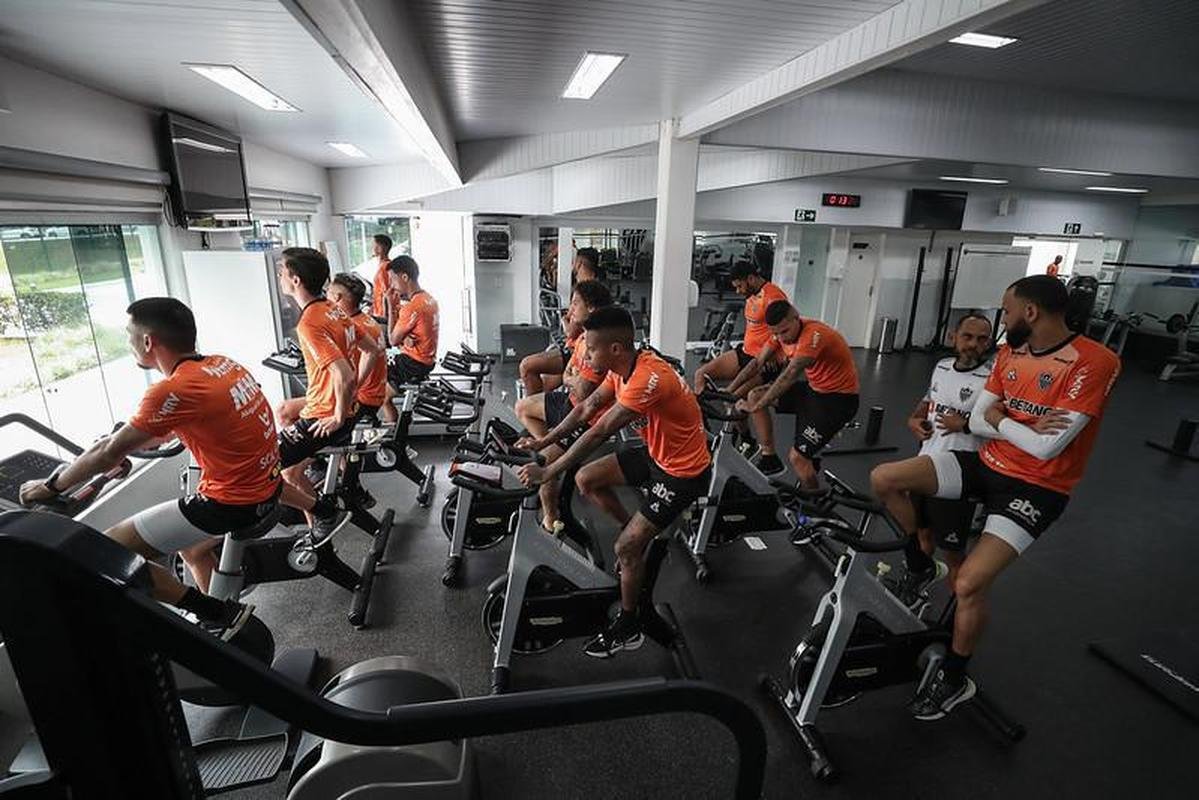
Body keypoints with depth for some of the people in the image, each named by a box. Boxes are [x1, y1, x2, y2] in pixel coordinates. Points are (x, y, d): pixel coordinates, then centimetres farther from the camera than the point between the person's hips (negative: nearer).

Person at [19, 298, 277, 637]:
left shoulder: (174, 390, -20)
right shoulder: (220, 364, 6)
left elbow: (109, 452, -8)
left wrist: (50, 487, 8)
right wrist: (126, 446, 28)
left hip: (231, 502, -9)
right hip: (265, 486, 9)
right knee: (191, 548, 31)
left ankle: (222, 615, 4)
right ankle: (221, 620, 38)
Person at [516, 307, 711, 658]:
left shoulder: (648, 378, -33)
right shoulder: (623, 367, -5)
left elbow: (598, 433, -31)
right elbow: (587, 408, 4)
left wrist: (548, 474, -25)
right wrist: (543, 442, 2)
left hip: (683, 471, -9)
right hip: (656, 453, 9)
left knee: (626, 548, -6)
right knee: (585, 479, 8)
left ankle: (628, 628, 17)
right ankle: (640, 534, 24)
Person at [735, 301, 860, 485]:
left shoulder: (814, 335, -30)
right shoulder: (782, 332, -5)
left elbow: (789, 376, -36)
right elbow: (758, 363, -3)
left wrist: (756, 406, -37)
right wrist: (729, 391, -10)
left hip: (839, 398, -8)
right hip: (814, 388, 8)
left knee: (796, 457, -15)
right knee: (755, 395, 0)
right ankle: (769, 458, 6)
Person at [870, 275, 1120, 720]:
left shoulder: (1094, 363, -19)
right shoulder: (1010, 353, 3)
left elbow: (1046, 448, -22)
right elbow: (977, 422, 2)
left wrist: (1001, 420, -7)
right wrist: (1024, 430, -15)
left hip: (1036, 488, -7)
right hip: (988, 464, 7)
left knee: (969, 584, -18)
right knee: (883, 479, -8)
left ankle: (955, 680, 9)